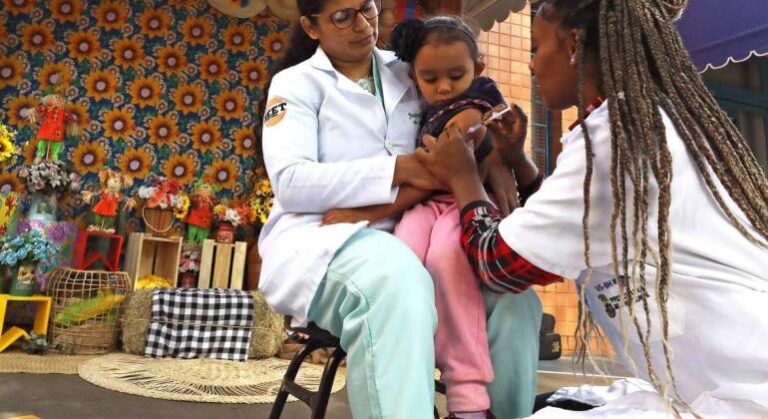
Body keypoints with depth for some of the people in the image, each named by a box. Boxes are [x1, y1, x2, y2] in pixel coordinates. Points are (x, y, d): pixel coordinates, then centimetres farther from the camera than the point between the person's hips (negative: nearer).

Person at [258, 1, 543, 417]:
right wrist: (401, 168, -20)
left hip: (405, 241, 5)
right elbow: (291, 183, -10)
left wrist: (496, 160, -6)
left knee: (514, 300, -18)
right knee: (398, 282, -37)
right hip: (320, 241, -4)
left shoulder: (407, 74, 17)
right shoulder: (297, 82, 5)